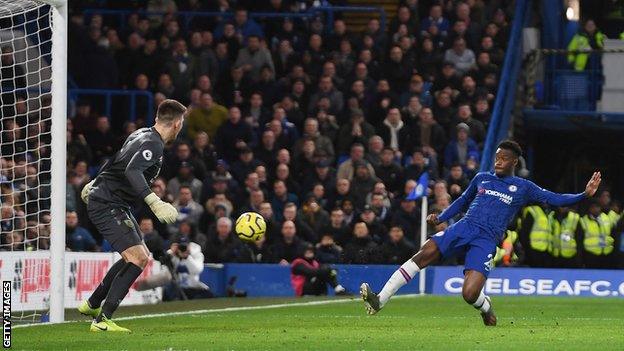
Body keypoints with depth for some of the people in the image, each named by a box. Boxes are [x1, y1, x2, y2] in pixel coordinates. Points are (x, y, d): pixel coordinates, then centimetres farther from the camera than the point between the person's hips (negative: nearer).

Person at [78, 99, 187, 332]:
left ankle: (91, 305, 29)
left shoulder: (141, 134, 12)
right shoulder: (153, 144, -18)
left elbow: (115, 160, 26)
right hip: (107, 205, -11)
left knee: (140, 256, 19)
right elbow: (132, 171, -34)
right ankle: (102, 321, -20)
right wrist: (155, 203, -42)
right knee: (138, 259, -18)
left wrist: (95, 183, 39)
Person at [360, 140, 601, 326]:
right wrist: (440, 218, 21)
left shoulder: (523, 188, 11)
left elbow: (554, 199, 8)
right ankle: (379, 301, -26)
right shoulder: (482, 178, 21)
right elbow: (463, 201, 34)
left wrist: (584, 195, -5)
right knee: (423, 255, -23)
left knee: (470, 294, -23)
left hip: (486, 241, -3)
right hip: (463, 228, 3)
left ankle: (485, 307, 18)